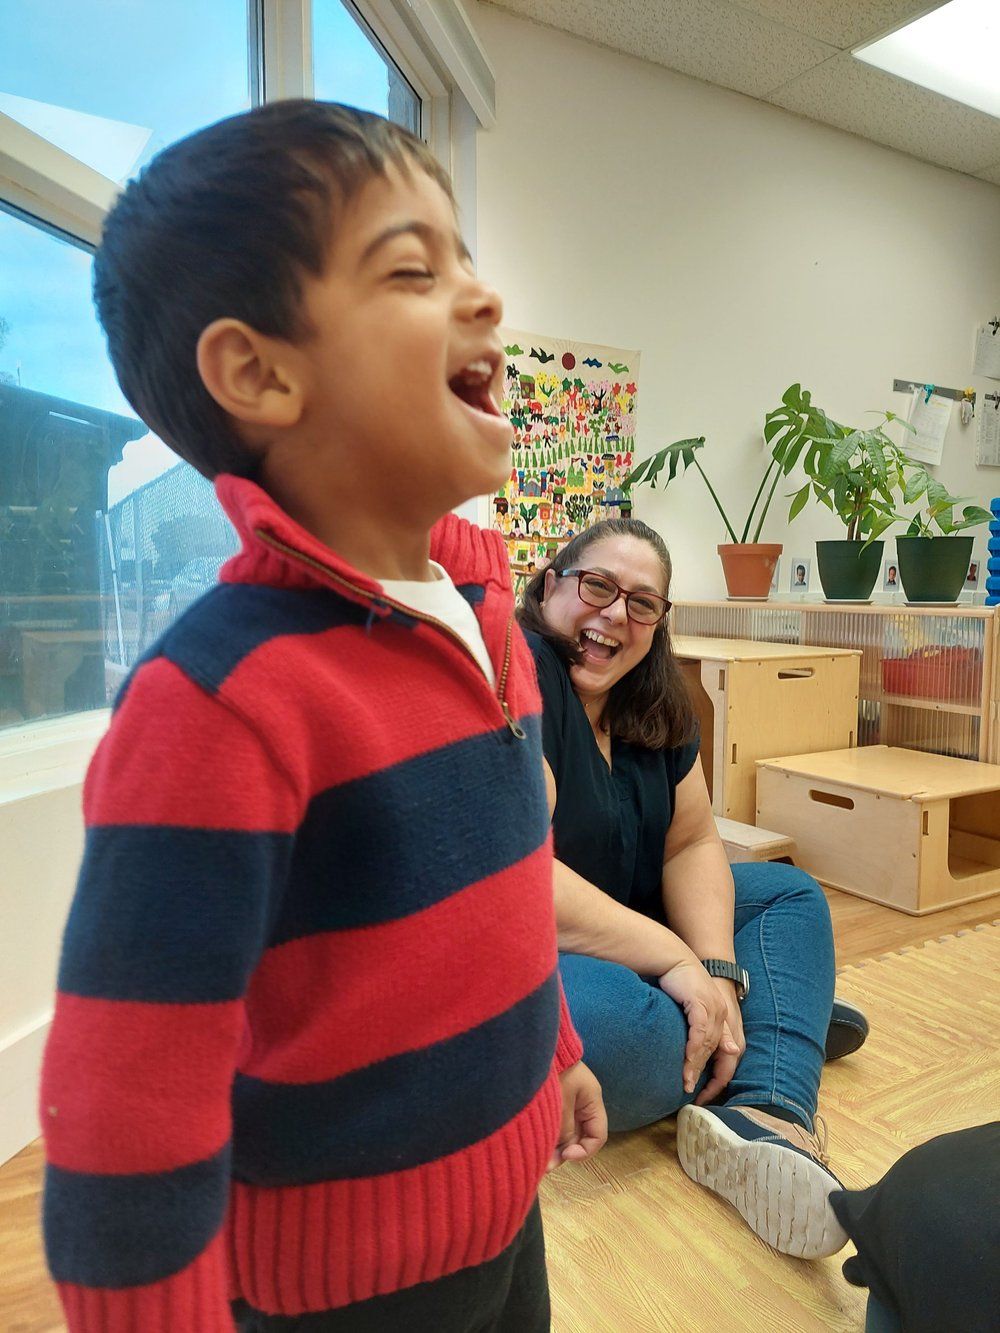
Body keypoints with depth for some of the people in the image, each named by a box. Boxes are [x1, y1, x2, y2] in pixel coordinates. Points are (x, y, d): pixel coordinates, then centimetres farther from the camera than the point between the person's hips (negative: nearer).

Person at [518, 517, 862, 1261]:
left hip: (624, 929, 9)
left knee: (792, 894, 8)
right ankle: (789, 1023, -2)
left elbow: (693, 843, 3)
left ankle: (760, 1117, -18)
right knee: (616, 1021, -38)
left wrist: (718, 970, -15)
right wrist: (674, 961, -25)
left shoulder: (652, 702, 4)